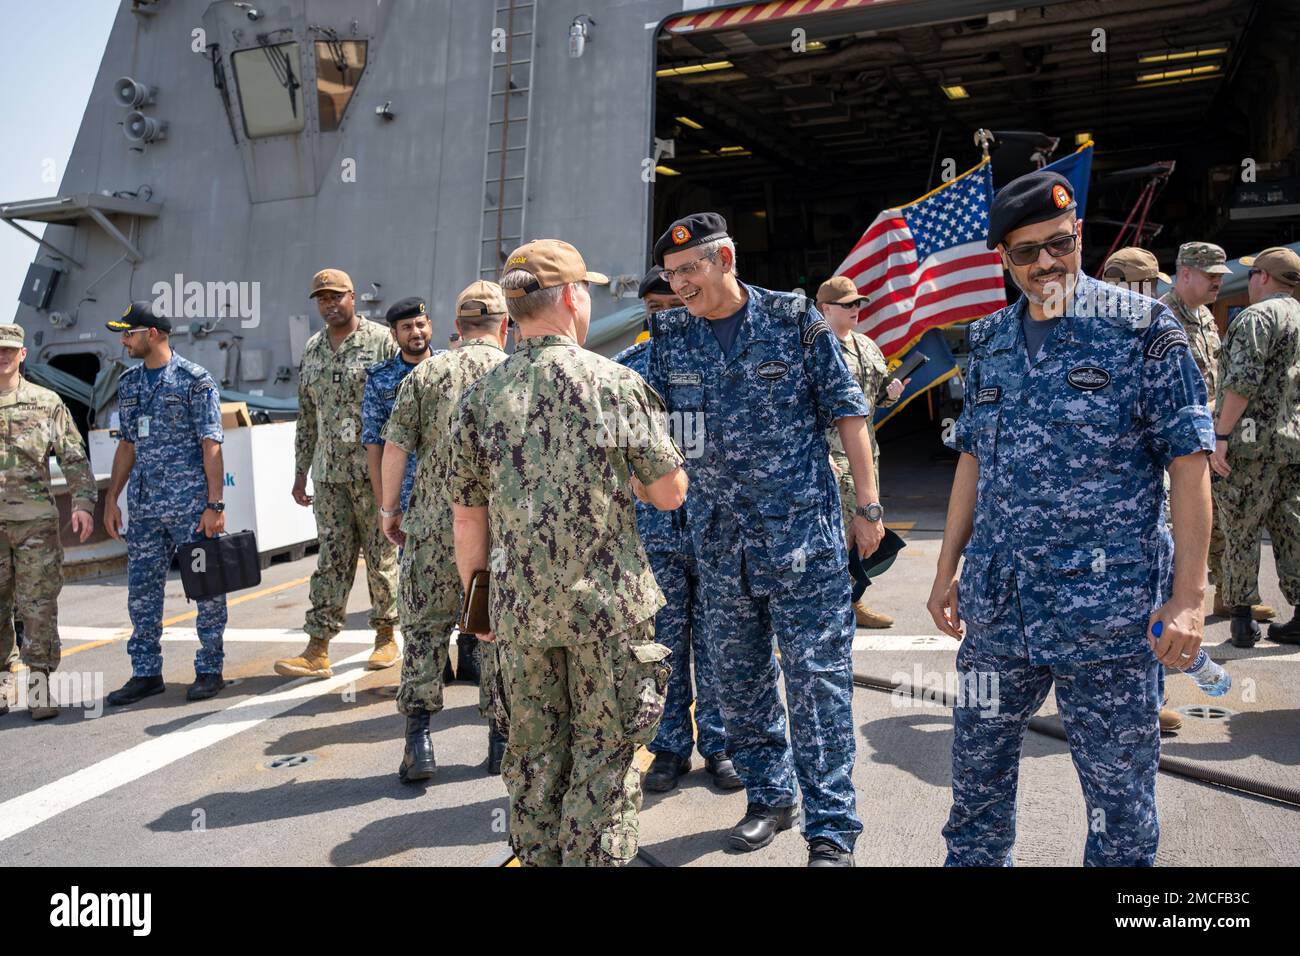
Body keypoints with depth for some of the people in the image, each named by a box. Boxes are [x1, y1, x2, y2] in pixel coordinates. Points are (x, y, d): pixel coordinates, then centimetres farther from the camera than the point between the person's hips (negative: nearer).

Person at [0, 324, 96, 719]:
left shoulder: (46, 402, 5)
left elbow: (74, 459, 3)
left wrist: (83, 503, -8)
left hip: (36, 521, -1)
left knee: (39, 606, -2)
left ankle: (39, 686, 5)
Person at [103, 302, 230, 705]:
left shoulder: (195, 380, -7)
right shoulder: (128, 384, 13)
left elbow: (211, 446, -10)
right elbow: (127, 445, 18)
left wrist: (215, 505, -15)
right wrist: (111, 499, 14)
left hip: (191, 505, -6)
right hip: (144, 507, 7)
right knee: (141, 590, 9)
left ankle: (210, 669, 14)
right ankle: (146, 673, 21)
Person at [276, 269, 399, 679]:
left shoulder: (381, 341, -3)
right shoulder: (312, 350, 14)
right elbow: (306, 417, 18)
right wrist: (301, 472, 16)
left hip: (373, 470, -5)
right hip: (329, 472, 5)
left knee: (381, 556, 4)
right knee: (332, 559, 4)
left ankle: (386, 637, 18)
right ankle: (317, 650, 4)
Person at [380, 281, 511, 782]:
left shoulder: (427, 373, 3)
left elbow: (395, 446, -1)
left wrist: (389, 507, 9)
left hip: (434, 521, 0)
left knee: (424, 624, 10)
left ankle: (418, 734, 5)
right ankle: (501, 738, 18)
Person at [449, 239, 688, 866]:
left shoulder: (481, 397, 1)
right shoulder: (615, 383, -7)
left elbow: (468, 515, 5)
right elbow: (670, 493, -4)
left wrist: (476, 597, 17)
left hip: (519, 605, 3)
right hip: (607, 603, -3)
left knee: (535, 755, 17)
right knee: (605, 756, 9)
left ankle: (538, 858, 30)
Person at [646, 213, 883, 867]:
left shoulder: (795, 318, -4)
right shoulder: (669, 335, 5)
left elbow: (846, 412, -1)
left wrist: (867, 505, -2)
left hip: (802, 528, -4)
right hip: (718, 537, 4)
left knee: (817, 678, -2)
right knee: (738, 674, 13)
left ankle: (831, 829, 9)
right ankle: (768, 798, 32)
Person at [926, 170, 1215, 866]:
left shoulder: (1141, 328, -5)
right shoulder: (990, 341, 9)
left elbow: (1188, 462, -7)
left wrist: (1188, 594, -13)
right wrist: (947, 568, 13)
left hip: (1109, 608, -4)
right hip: (997, 605, 5)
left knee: (1119, 787, 8)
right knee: (977, 769, 15)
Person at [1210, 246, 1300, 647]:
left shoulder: (1258, 316, -9)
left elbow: (1242, 381, -19)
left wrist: (1221, 435, -17)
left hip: (1255, 442, -7)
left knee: (1240, 530, 1)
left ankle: (1242, 617, 6)